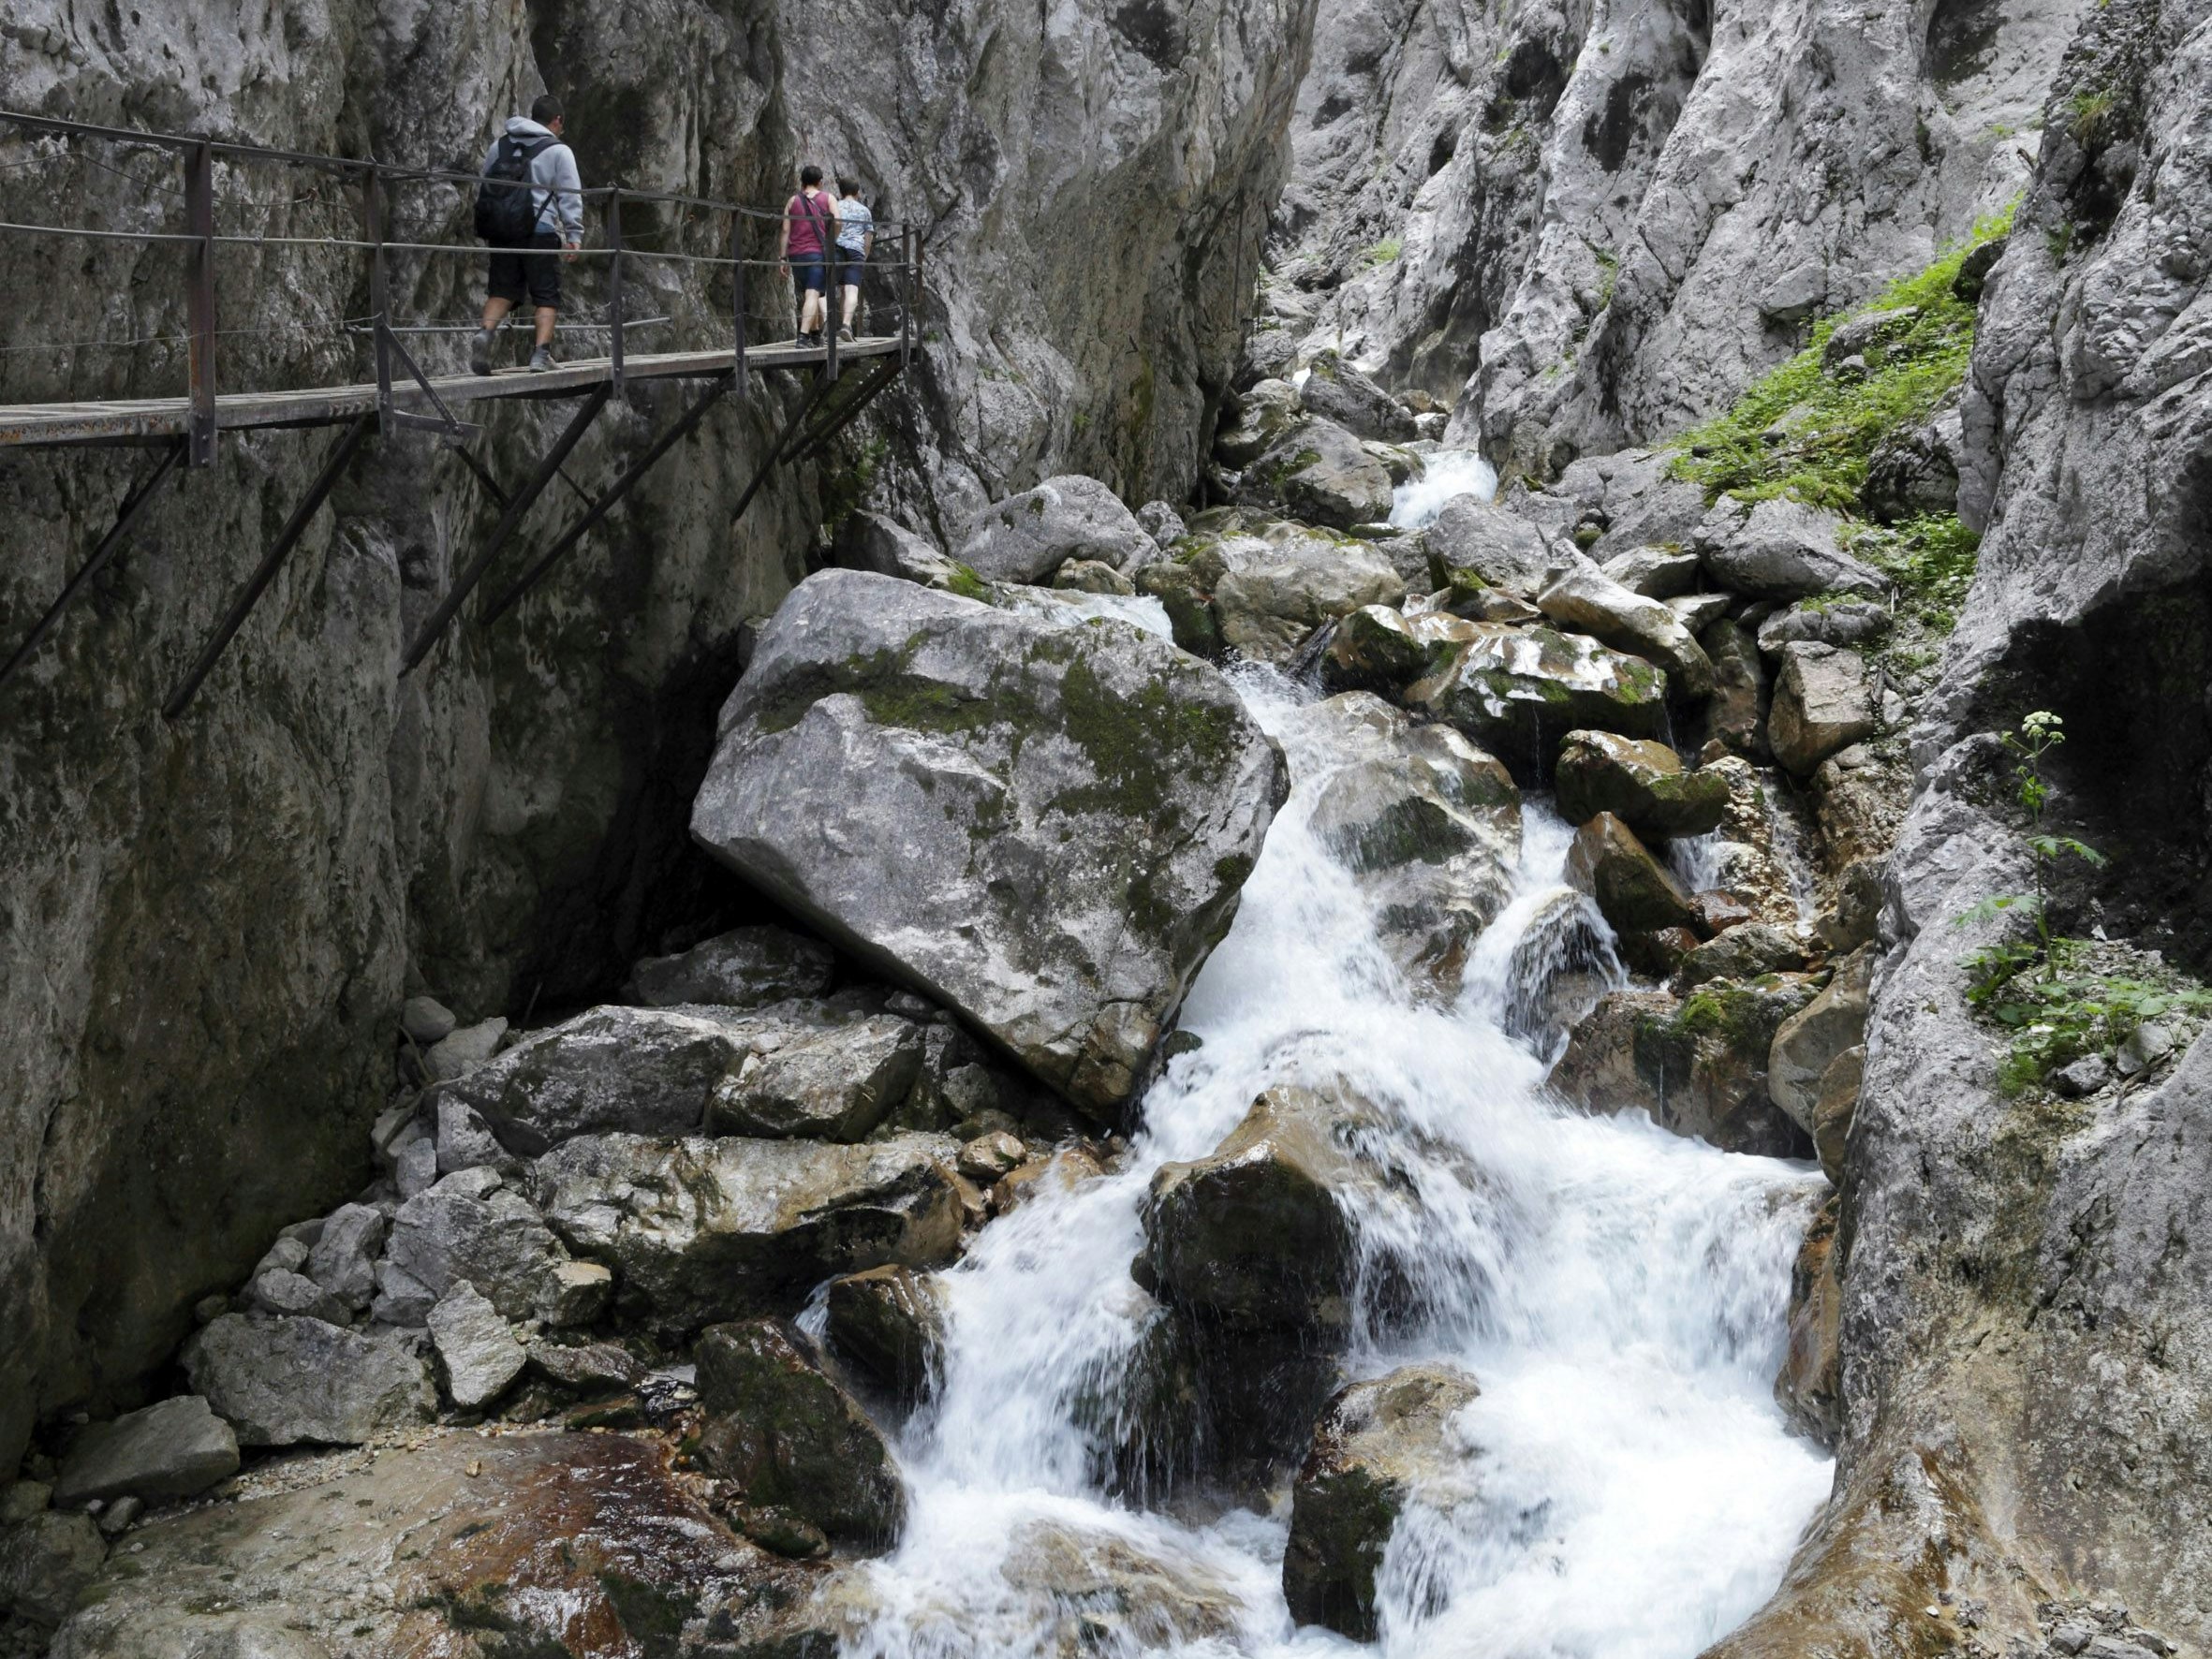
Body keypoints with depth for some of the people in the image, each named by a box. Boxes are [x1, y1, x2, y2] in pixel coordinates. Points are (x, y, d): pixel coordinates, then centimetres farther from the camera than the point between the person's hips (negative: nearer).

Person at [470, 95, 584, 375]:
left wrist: (489, 225, 23)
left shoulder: (499, 145, 16)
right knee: (547, 294, 3)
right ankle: (541, 352, -6)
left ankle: (486, 332, -12)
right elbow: (571, 197, -4)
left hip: (500, 233, 4)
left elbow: (481, 185, 19)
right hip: (540, 231, -4)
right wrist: (574, 236, -3)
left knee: (502, 289, 11)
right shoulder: (558, 151, 0)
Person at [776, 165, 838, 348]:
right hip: (818, 252, -3)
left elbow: (785, 231, 5)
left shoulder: (793, 201, 12)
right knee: (813, 294, -10)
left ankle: (815, 333, 22)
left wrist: (782, 257, 4)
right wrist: (831, 242, 5)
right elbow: (837, 222, -10)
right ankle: (803, 336, -22)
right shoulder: (827, 199, 6)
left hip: (796, 254, 4)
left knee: (810, 294, 18)